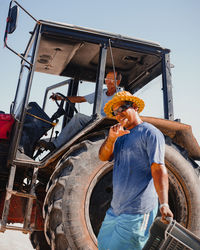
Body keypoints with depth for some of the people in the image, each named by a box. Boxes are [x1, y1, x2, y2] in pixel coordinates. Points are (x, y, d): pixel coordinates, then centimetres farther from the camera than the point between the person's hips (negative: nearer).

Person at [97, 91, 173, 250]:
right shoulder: (121, 136, 17)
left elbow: (158, 168, -18)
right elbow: (103, 157, 4)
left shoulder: (150, 133, -9)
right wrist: (111, 138, -16)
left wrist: (164, 204, -28)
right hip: (116, 207, 8)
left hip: (137, 211, -8)